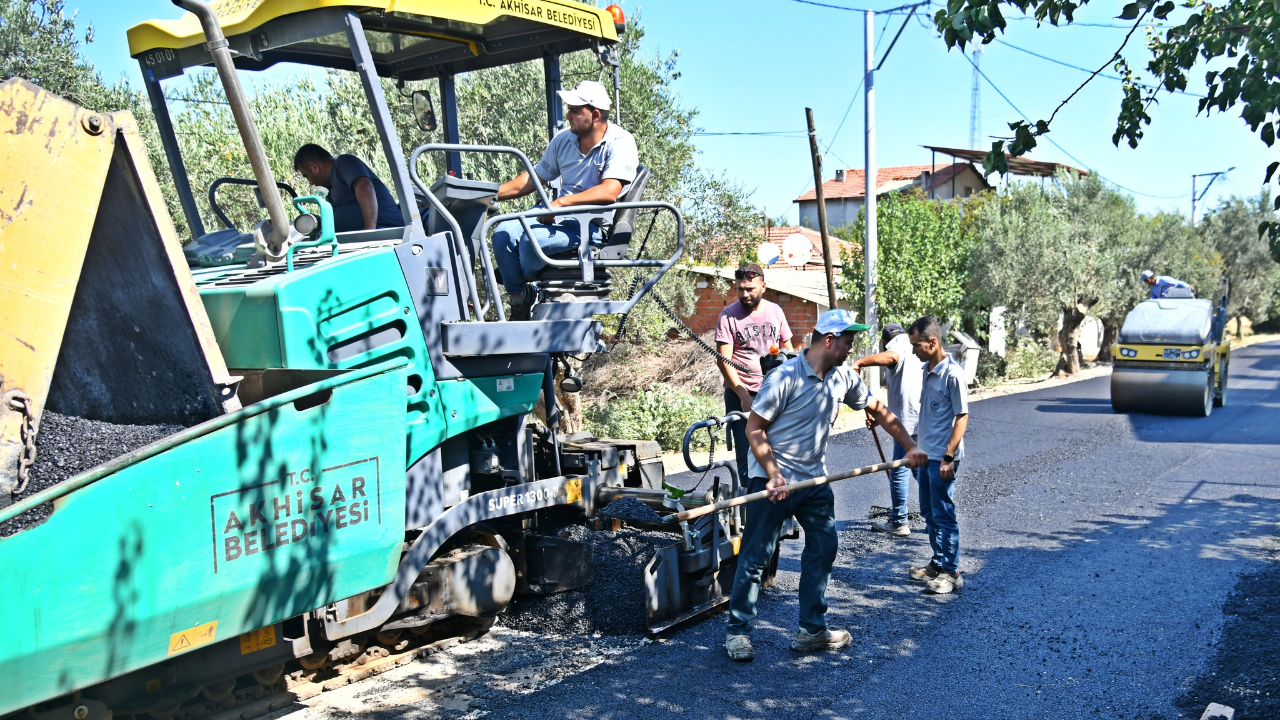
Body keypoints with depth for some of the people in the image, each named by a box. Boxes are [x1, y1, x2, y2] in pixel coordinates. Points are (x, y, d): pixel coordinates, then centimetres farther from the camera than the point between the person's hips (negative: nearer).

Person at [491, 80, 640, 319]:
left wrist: (561, 203, -30)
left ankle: (524, 289, 4)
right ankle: (518, 299, -3)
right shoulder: (563, 140, 10)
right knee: (504, 233, -18)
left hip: (595, 225, -7)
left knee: (533, 239, -29)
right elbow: (534, 178, 19)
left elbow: (609, 192, -24)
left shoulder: (620, 142, -10)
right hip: (559, 216, 7)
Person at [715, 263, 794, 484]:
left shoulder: (775, 310, 7)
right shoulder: (729, 315, -5)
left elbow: (787, 348, 15)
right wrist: (743, 395, -16)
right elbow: (724, 360, -10)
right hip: (741, 394, -3)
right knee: (747, 452, -1)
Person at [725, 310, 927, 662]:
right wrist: (773, 474, -23)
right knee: (755, 557, -1)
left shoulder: (843, 378, 1)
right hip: (775, 480, -7)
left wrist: (911, 447, 9)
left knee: (823, 548, 9)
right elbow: (754, 429, -15)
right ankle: (737, 630, 13)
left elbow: (878, 410, 13)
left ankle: (812, 630, 21)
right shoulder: (785, 377, -18)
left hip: (815, 480, 7)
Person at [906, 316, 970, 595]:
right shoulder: (927, 370, 8)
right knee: (929, 513, 16)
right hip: (926, 454, 9)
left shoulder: (952, 374, -17)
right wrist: (916, 447, 17)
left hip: (942, 458, -9)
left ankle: (951, 572, 8)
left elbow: (962, 417, -17)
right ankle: (938, 563, 27)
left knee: (944, 515, -1)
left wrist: (948, 457, -19)